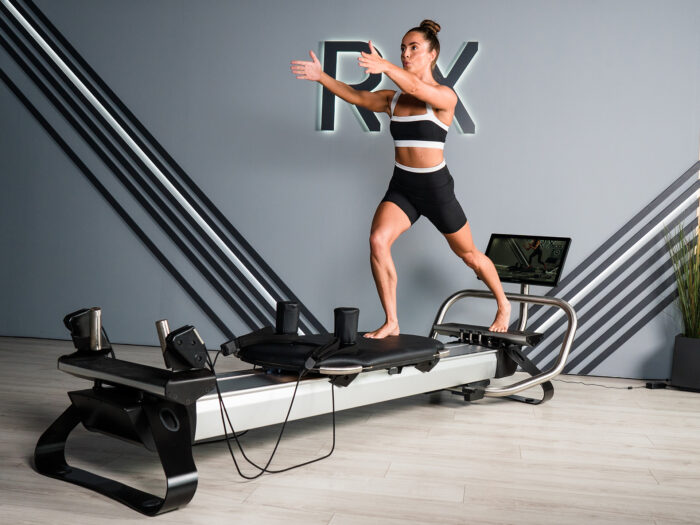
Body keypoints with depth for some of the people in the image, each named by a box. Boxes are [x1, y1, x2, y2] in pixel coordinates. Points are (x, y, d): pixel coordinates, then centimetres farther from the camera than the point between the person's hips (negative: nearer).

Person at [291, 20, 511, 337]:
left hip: (436, 188, -4)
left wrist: (384, 67, -49)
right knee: (377, 240, -22)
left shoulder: (445, 96, -11)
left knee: (469, 255, 12)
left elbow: (416, 88, -31)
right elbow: (357, 97, -8)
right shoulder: (393, 98, 6)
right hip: (401, 186, 4)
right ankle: (391, 322, -11)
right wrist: (321, 77, -24)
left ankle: (503, 305, 39)